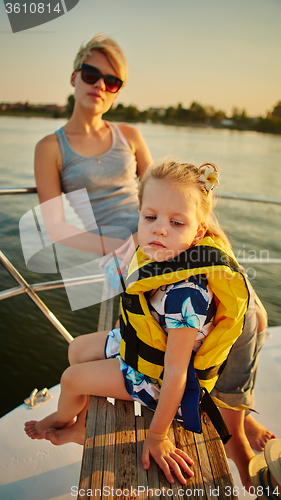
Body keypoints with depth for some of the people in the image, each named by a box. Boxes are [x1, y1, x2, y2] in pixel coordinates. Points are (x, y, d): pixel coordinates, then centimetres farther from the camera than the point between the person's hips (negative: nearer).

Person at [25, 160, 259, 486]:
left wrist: (156, 435, -23)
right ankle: (82, 413, 46)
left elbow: (176, 372, -32)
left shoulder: (186, 294, -40)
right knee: (77, 349, 20)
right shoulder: (163, 256, -16)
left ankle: (63, 419, 44)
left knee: (71, 379, 5)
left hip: (154, 372, -7)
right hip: (139, 342, 8)